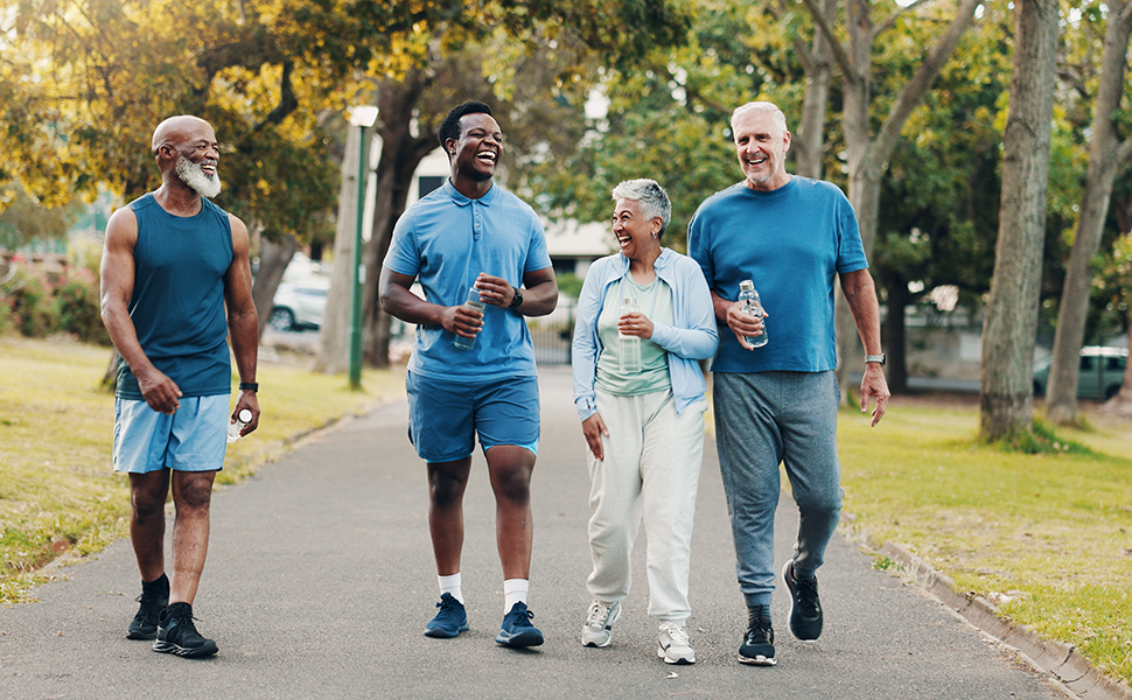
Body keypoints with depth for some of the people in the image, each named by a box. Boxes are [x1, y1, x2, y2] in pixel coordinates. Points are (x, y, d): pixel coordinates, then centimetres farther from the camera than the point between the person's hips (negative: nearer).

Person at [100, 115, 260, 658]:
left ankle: (179, 618, -11)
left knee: (194, 497, -7)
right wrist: (145, 372, -20)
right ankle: (153, 593, 30)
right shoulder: (129, 224, -1)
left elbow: (242, 312, 15)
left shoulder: (229, 230, 8)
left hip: (208, 385, 1)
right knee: (146, 498, 6)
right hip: (145, 384, -1)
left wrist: (249, 387, 12)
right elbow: (113, 305, -8)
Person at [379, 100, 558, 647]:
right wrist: (442, 316, -12)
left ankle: (516, 608, -12)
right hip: (440, 373, 0)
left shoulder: (522, 217, 10)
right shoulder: (419, 219, 5)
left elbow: (548, 292, 13)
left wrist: (514, 298, -10)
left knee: (514, 481, -11)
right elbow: (391, 292, 6)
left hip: (509, 372, 0)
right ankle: (451, 598, 21)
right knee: (446, 485, 8)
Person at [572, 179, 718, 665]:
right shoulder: (602, 273, 10)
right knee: (610, 513, -1)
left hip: (671, 404, -2)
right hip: (613, 404, 2)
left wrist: (657, 332, -14)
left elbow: (708, 341, 0)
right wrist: (586, 406, 3)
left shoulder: (685, 273, 3)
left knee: (669, 512, -11)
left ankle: (672, 624, -10)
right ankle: (605, 601, 23)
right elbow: (583, 342, 11)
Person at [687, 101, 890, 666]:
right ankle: (758, 615, 7)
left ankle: (804, 572, 27)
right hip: (739, 381, 0)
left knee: (823, 497, -3)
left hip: (811, 377, 0)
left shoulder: (828, 203, 7)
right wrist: (726, 312, -8)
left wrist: (874, 365, 7)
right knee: (751, 502, -1)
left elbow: (857, 283, 10)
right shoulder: (714, 214, 8)